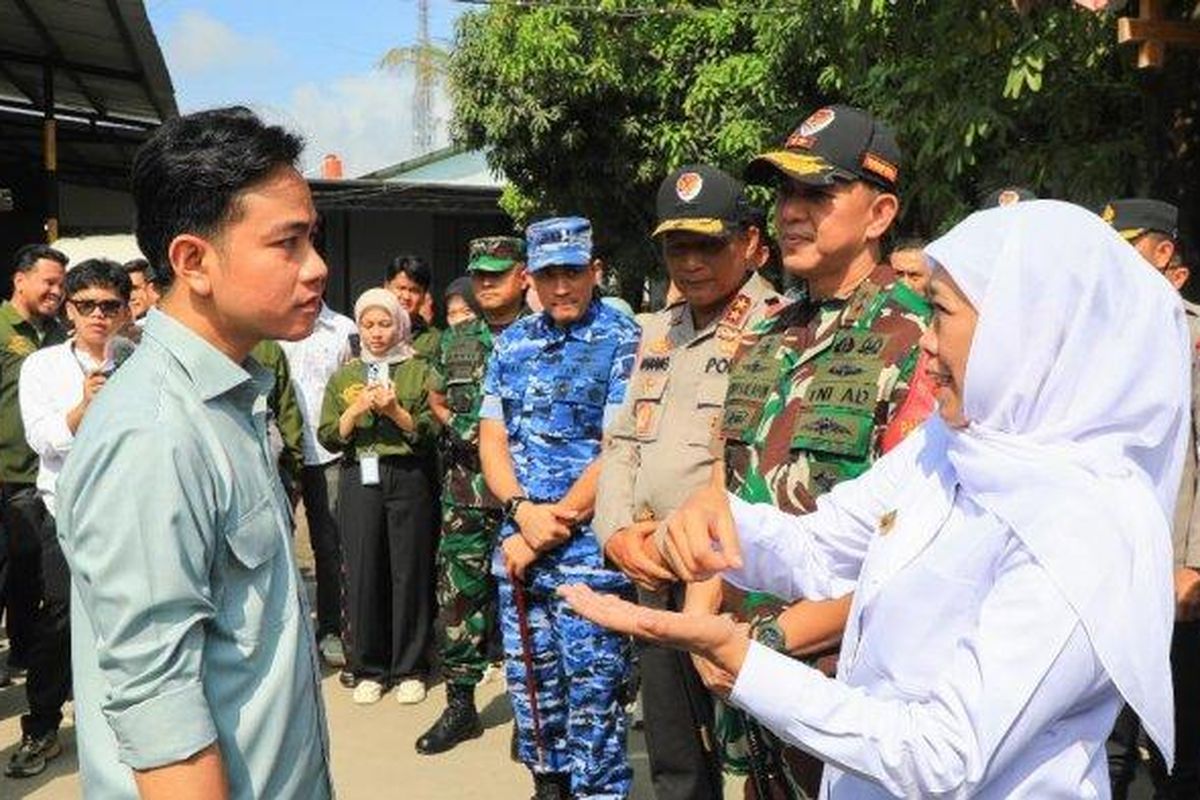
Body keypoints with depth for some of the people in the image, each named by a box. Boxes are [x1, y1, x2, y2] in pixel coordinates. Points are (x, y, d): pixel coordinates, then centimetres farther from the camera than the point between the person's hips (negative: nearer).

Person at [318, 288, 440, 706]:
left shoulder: (419, 371, 8)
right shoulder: (344, 377, 15)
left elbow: (433, 432, 0)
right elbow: (327, 437, 7)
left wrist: (396, 412, -14)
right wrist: (356, 411, -8)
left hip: (409, 478, -2)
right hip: (359, 479, 2)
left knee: (410, 571, 0)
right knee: (362, 571, 1)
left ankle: (409, 669, 12)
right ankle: (368, 668, 15)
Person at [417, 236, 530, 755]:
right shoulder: (456, 339, 11)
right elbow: (436, 399, 23)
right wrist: (459, 428, 5)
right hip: (465, 486, 4)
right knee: (458, 592, 6)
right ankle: (460, 704, 19)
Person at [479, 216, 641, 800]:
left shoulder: (622, 341, -5)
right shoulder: (510, 344, 11)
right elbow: (491, 438, 8)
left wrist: (553, 525, -12)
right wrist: (523, 510, -10)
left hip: (590, 549, -5)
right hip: (518, 544, 6)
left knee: (592, 692, 0)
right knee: (528, 682, 15)